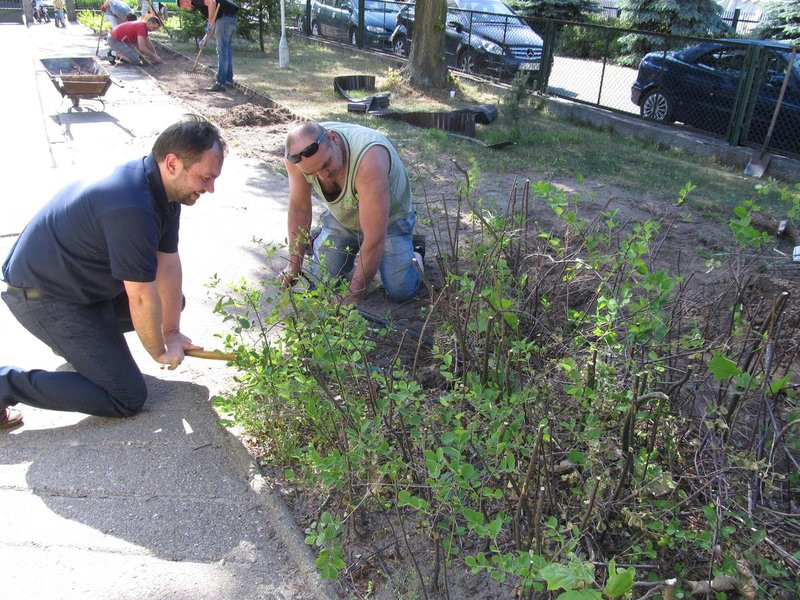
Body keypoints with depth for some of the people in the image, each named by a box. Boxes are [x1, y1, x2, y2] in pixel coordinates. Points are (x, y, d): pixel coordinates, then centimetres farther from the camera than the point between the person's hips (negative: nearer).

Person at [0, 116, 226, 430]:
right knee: (128, 398, -9)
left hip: (85, 279, 9)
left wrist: (171, 332, 3)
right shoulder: (132, 209, -35)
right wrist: (160, 352, -10)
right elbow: (142, 299, -27)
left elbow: (168, 262, 0)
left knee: (173, 301, 16)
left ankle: (80, 338, 22)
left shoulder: (165, 186, -5)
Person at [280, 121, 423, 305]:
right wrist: (294, 265, -11)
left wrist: (352, 298, -35)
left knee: (401, 291, -14)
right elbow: (299, 208, -9)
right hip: (340, 218, 4)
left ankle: (414, 251, 18)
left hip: (388, 219, -4)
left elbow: (374, 241, -40)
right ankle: (352, 252, 24)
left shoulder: (369, 160, -43)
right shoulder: (297, 155, -26)